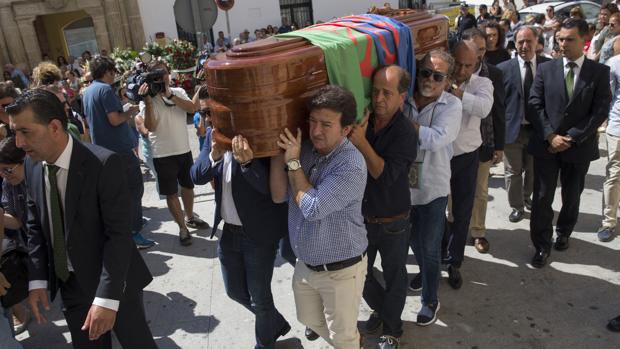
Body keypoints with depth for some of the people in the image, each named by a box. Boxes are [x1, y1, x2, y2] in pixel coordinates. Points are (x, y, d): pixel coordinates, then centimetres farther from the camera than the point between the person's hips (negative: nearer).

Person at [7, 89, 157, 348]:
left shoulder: (104, 164, -23)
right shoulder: (32, 165, -3)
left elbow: (119, 234, -23)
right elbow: (35, 226, 6)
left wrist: (107, 297, -26)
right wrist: (37, 279, 0)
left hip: (112, 281, -5)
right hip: (68, 283, 5)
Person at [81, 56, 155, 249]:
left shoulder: (86, 92, 12)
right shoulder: (105, 89, -16)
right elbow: (115, 119, -23)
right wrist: (131, 111, -7)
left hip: (101, 149, 9)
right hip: (119, 149, -9)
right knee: (134, 189, -2)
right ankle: (134, 233, 0)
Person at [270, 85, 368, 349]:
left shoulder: (352, 165, -26)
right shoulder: (303, 149, -5)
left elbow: (313, 208, -28)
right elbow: (278, 195, -9)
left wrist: (293, 162, -22)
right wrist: (277, 151, -17)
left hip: (340, 271, -7)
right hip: (305, 264, 7)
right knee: (310, 320, 28)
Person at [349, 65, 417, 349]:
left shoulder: (405, 132, -20)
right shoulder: (362, 120, -7)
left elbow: (385, 174, -28)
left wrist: (361, 142, -35)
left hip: (393, 224, -4)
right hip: (361, 218, 4)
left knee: (394, 278, 16)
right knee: (359, 274, 20)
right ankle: (380, 308, 49)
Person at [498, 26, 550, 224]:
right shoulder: (504, 69, -6)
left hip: (538, 128, 2)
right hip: (512, 128, -2)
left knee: (533, 170, 18)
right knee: (513, 172, 7)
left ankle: (527, 197, 44)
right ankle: (517, 206, 26)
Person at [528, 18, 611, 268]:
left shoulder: (599, 72, -2)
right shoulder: (545, 69, 1)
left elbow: (600, 111, -7)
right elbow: (535, 105, -2)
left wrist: (571, 138, -14)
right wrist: (551, 136, -13)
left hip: (579, 146, 0)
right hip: (546, 144, 0)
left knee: (572, 197, 16)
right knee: (542, 198, 1)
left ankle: (563, 233, 40)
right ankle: (542, 246, 14)